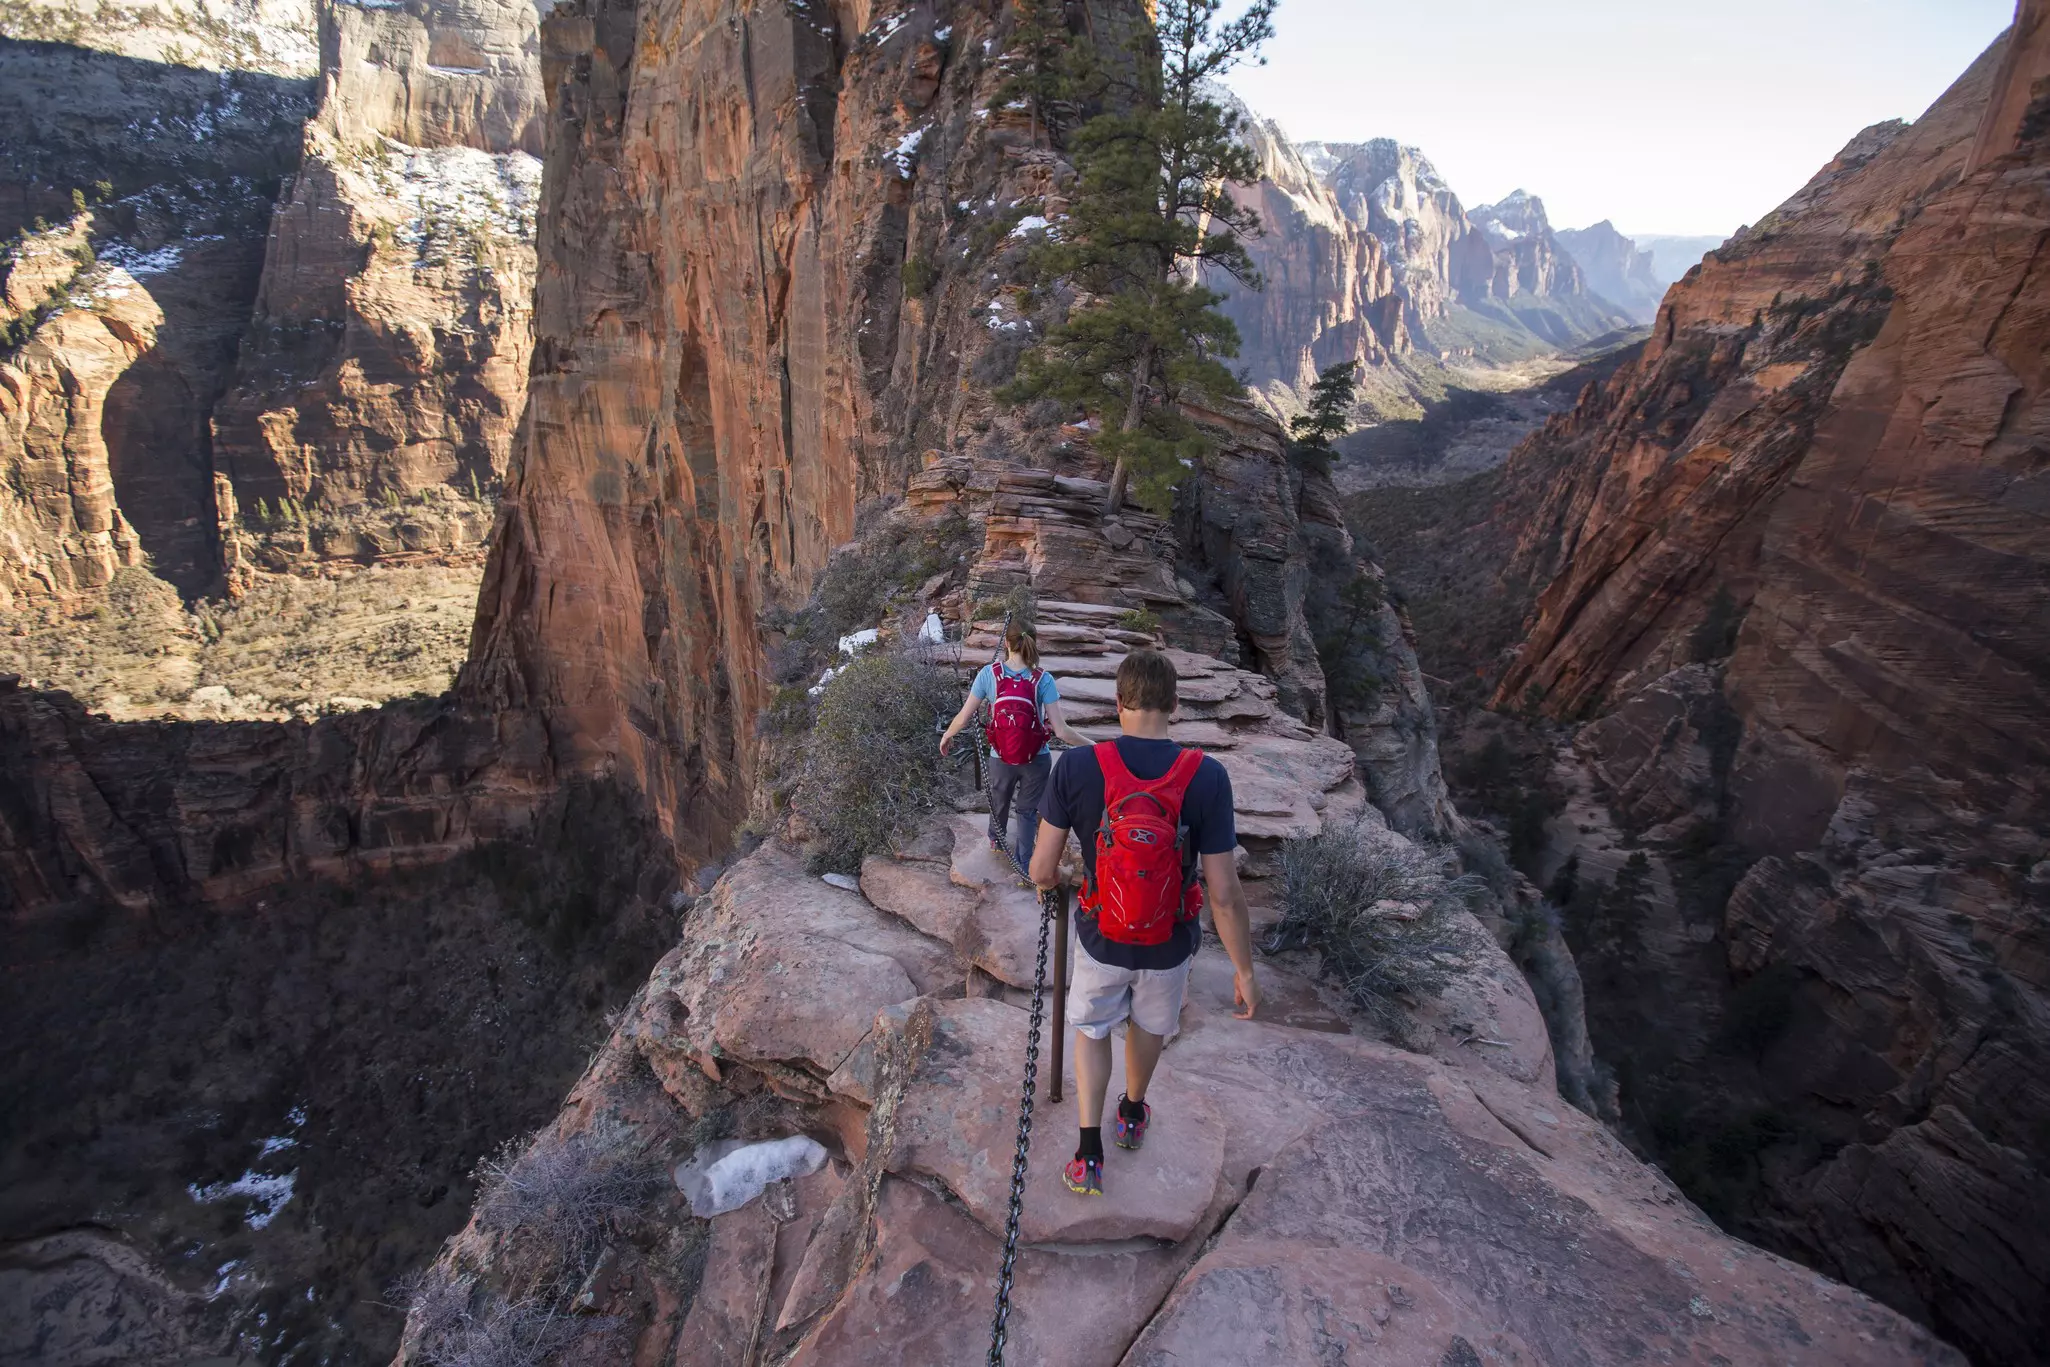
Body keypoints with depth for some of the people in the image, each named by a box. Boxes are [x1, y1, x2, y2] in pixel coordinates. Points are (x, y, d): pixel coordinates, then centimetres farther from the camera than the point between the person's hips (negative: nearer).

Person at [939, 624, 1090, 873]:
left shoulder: (988, 673, -14)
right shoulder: (1043, 679, -16)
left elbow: (964, 717, -10)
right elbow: (1061, 729, -18)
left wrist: (947, 735, 10)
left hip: (1000, 758, 2)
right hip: (1037, 759, -1)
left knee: (999, 802, 30)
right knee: (1028, 810, 21)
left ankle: (996, 840, 58)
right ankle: (1024, 865, 32)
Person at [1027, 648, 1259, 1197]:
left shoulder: (1077, 766, -23)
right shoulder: (1207, 777, -23)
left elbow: (1042, 868, -14)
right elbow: (1225, 894, -19)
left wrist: (1047, 881, 10)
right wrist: (1244, 970, -4)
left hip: (1101, 940, -1)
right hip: (1169, 947, 1)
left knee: (1092, 1029, 28)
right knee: (1149, 1027, 31)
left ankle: (1089, 1154, 28)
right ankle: (1132, 1116, 56)